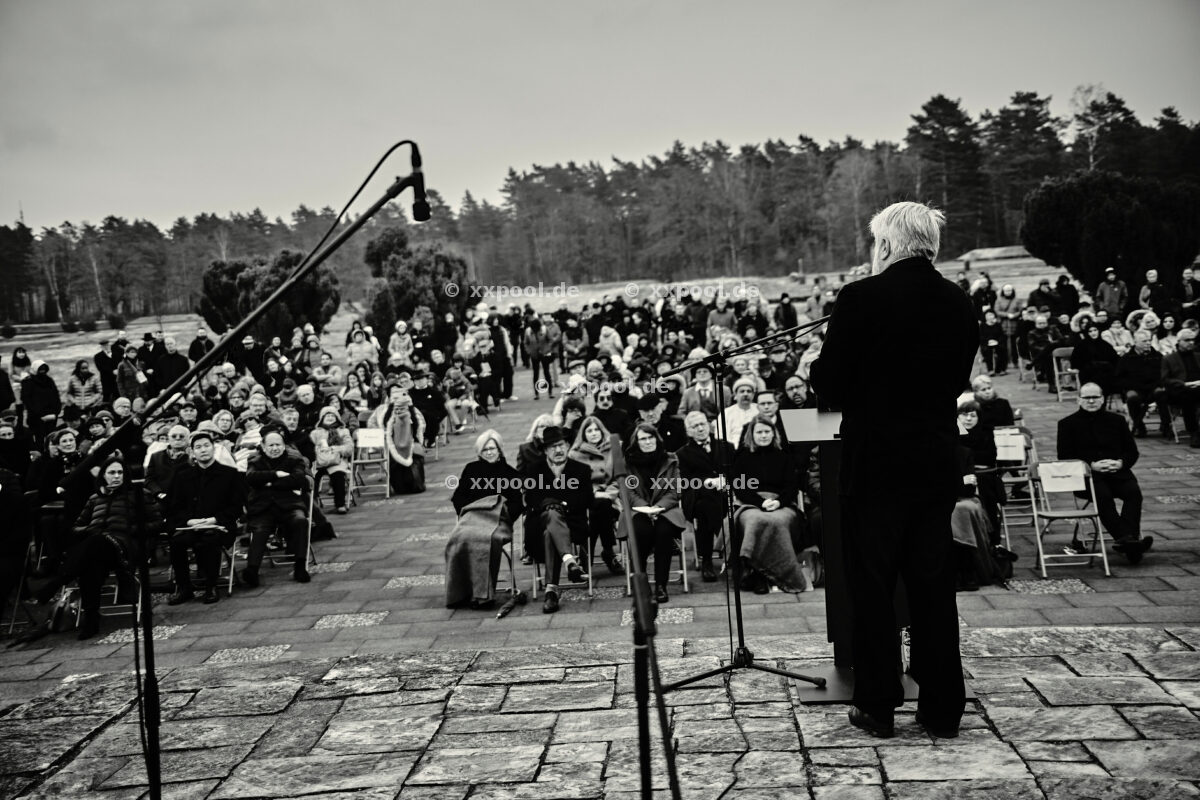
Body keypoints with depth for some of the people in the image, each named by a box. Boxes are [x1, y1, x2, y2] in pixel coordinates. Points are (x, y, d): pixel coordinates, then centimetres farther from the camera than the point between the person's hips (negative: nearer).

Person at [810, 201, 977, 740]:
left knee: (871, 584, 7)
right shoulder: (958, 303, 3)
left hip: (875, 459, -5)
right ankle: (942, 708, 19)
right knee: (933, 584, 12)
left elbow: (828, 386, -10)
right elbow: (957, 381, 12)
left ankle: (877, 706, 13)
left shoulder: (861, 298, -13)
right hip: (939, 461, 5)